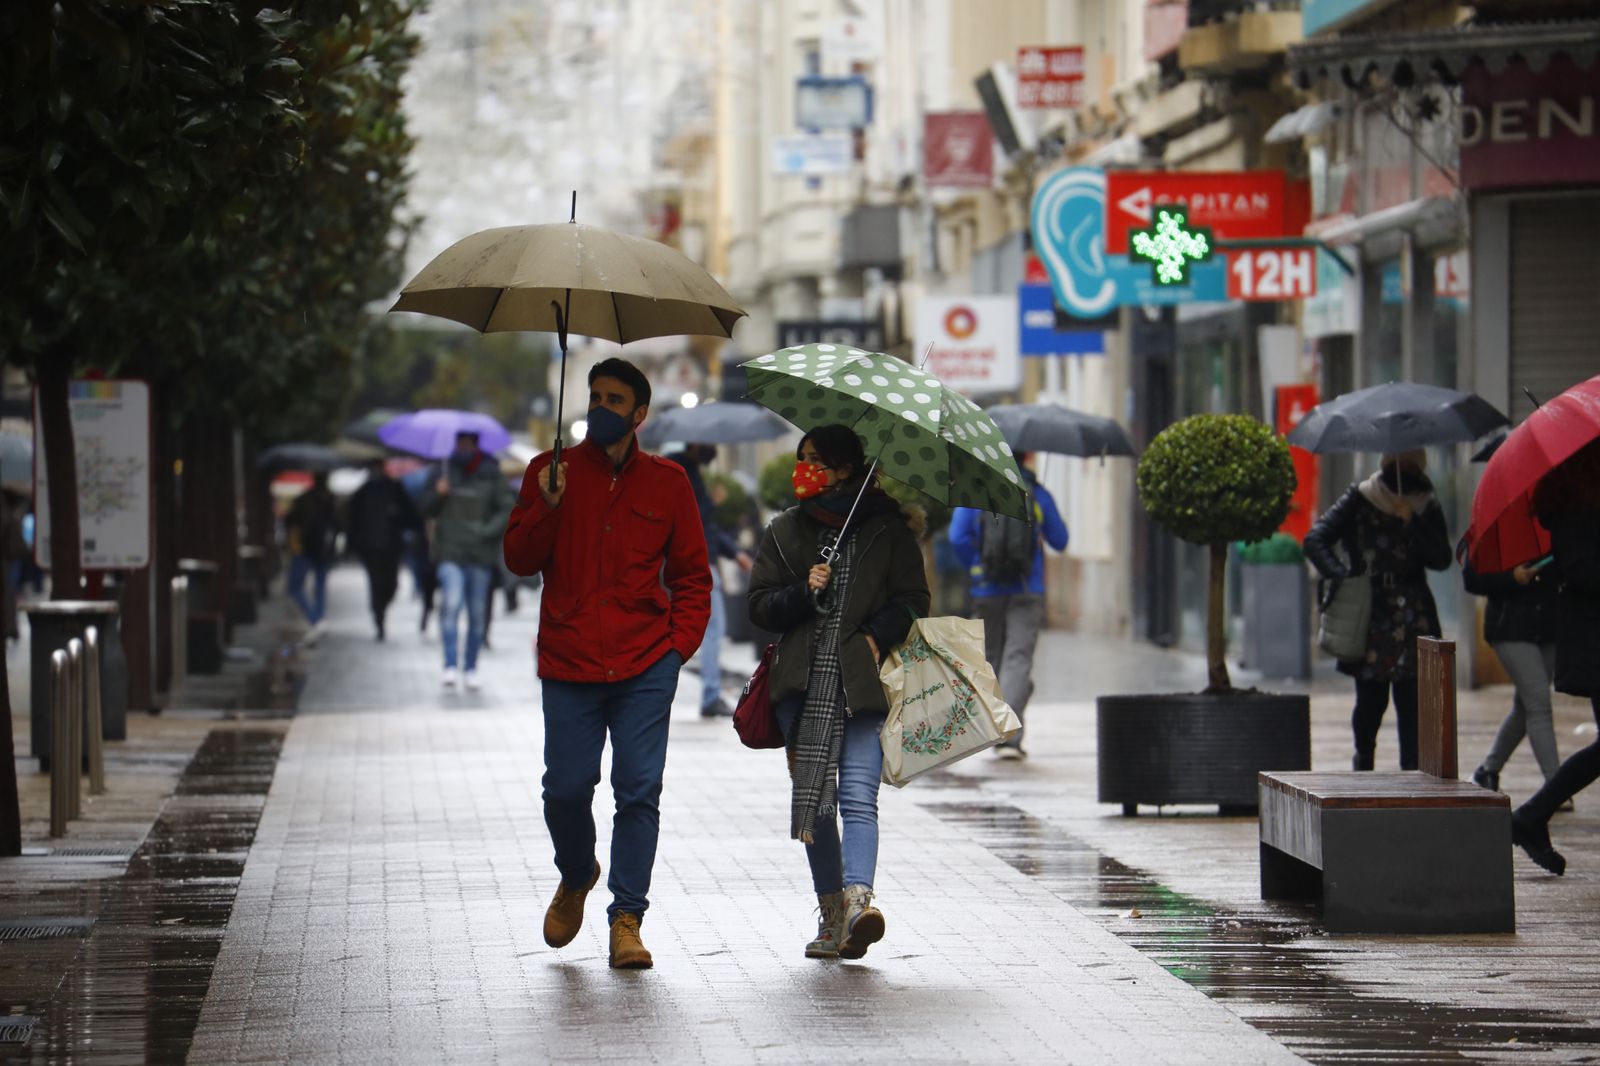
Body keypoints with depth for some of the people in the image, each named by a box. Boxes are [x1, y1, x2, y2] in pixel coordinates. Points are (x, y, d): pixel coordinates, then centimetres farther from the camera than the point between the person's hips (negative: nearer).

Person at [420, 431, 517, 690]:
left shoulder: (490, 477, 1)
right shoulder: (446, 472, 7)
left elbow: (509, 507, -2)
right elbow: (426, 508, 10)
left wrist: (490, 530, -12)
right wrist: (437, 493, -10)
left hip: (480, 555, 0)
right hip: (451, 554, 0)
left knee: (477, 613, 5)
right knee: (452, 604, -18)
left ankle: (470, 669, 17)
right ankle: (450, 666, -20)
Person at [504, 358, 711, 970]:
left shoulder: (666, 482, 10)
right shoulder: (551, 473, 8)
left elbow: (691, 573, 15)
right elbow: (519, 560, 3)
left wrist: (681, 642, 2)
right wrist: (546, 507, -13)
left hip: (645, 666, 0)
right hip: (570, 665, 0)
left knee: (639, 790, -6)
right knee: (566, 787, -3)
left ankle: (626, 919, 1)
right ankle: (575, 877, 28)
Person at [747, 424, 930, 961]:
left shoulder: (887, 530, 7)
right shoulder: (786, 531, 15)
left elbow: (912, 601, 6)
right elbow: (760, 605, 10)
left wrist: (877, 636, -10)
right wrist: (804, 592, -9)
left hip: (862, 681, -3)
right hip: (803, 683, 3)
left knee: (858, 797, -17)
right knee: (813, 801, 6)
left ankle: (857, 899, -31)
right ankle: (832, 913, 15)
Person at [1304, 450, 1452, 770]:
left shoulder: (1426, 508, 8)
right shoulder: (1359, 500, 4)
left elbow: (1442, 559, -4)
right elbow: (1315, 540, -3)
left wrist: (1412, 522, -14)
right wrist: (1341, 576, -16)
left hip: (1412, 621, 1)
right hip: (1368, 618, -1)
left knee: (1411, 701, -7)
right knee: (1371, 698, 2)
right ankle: (1363, 757, 29)